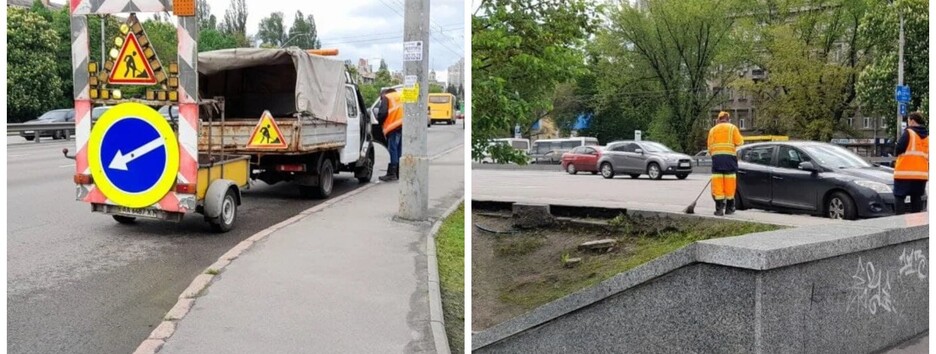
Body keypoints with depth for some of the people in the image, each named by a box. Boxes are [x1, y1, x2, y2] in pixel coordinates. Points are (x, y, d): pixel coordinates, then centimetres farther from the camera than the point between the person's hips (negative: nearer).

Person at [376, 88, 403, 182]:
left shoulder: (386, 98, 5)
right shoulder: (401, 96, 24)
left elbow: (382, 113, -8)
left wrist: (380, 122, 10)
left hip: (394, 127, -6)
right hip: (403, 126, 6)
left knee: (393, 150, -4)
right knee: (400, 150, 12)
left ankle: (391, 174, -4)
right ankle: (399, 173, 16)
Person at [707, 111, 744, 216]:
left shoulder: (712, 130, 14)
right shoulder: (732, 128, 7)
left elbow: (710, 147, 11)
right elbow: (739, 142, -1)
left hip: (716, 157, 2)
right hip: (729, 157, -1)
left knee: (717, 185, -2)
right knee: (729, 184, 5)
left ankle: (719, 209, -7)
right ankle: (729, 208, 10)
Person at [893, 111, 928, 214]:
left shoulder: (909, 133, -7)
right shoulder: (927, 136, 13)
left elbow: (898, 150, -8)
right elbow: (928, 156, 16)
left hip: (905, 173, -6)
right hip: (922, 174, 6)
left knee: (899, 197, -2)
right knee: (917, 198, 11)